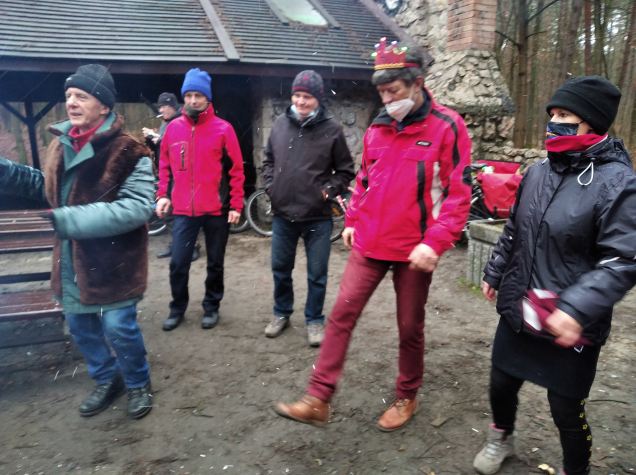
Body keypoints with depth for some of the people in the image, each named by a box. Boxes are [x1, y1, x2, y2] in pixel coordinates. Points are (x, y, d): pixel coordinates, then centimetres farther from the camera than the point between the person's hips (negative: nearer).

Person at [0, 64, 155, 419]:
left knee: (119, 328, 2)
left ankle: (139, 384, 30)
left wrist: (68, 219, -31)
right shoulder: (61, 143, 5)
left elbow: (137, 207, -27)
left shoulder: (128, 151, -17)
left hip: (114, 259, -7)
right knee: (80, 325, 17)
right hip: (72, 259, 7)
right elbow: (50, 188, 20)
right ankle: (108, 380, 41)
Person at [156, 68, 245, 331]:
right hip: (183, 210, 2)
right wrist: (162, 195, 4)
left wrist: (236, 205, -6)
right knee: (178, 263, 5)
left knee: (215, 263, 11)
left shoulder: (223, 129, -5)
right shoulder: (173, 127, 4)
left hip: (216, 210, -2)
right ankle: (177, 307, 26)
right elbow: (164, 165, 14)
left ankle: (211, 307, 29)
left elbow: (236, 170, -4)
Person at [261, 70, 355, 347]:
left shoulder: (331, 129, -7)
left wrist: (328, 191, -11)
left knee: (317, 274, 8)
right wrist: (270, 185, 4)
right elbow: (269, 159, 17)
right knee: (280, 269, 16)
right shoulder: (280, 124, 3)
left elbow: (345, 170, 1)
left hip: (318, 218, -3)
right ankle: (281, 313, 37)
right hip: (282, 214, 4)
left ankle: (314, 320, 27)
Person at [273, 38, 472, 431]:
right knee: (341, 316, 2)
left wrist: (435, 242, -20)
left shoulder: (447, 126, -8)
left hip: (414, 250, -4)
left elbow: (459, 192, -11)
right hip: (369, 243, 5)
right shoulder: (378, 129, 9)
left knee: (410, 327, 11)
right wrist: (353, 221, 13)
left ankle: (407, 398, 34)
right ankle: (318, 400, 13)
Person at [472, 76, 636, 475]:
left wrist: (578, 307, -30)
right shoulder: (538, 172, 5)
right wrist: (495, 273, 19)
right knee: (501, 386, 20)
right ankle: (501, 439, 51)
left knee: (567, 411, 10)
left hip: (571, 328, -5)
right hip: (518, 313, 6)